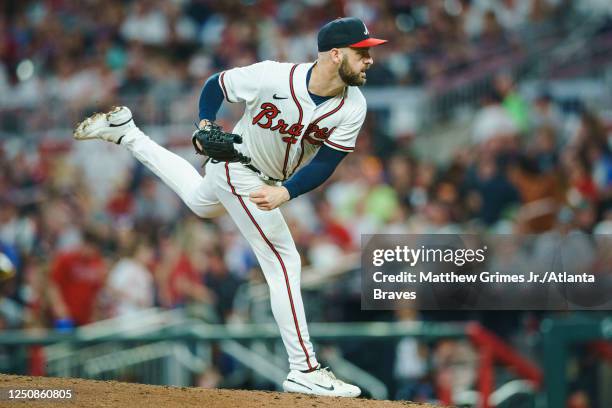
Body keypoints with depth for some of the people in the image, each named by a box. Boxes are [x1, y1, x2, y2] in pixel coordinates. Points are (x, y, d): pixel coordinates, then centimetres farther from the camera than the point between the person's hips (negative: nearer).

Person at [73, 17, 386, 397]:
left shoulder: (353, 108, -20)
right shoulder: (273, 77, -32)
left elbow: (324, 165, -19)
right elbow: (215, 86, -14)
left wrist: (285, 192, -35)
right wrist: (206, 126, -30)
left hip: (270, 179, 7)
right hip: (238, 168, -7)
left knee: (201, 203, 34)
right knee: (284, 262, -11)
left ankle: (127, 134, 43)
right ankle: (304, 370, -8)